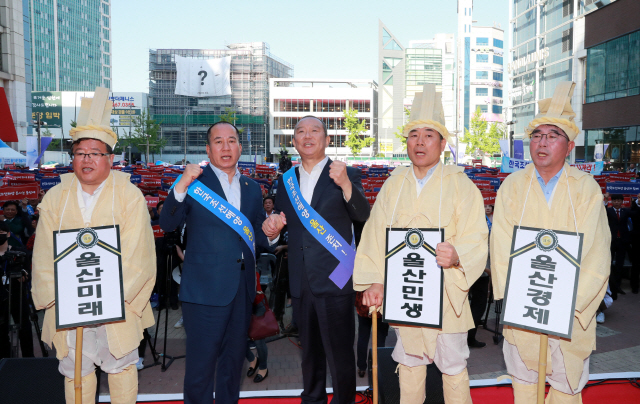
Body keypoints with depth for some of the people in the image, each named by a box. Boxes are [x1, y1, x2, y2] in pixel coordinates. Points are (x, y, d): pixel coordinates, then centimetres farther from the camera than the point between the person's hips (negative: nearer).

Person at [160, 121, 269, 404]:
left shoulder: (252, 189, 12)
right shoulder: (194, 180, -3)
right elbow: (167, 224, -15)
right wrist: (181, 187, -28)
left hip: (242, 288, 5)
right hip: (205, 288, -5)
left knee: (233, 360, 19)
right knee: (201, 365, 3)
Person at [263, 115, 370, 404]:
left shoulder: (347, 175, -3)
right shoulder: (285, 181, 11)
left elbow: (363, 216, -18)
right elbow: (282, 225, 15)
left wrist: (346, 184, -35)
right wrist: (272, 230, -8)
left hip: (335, 280, -5)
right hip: (301, 282, 5)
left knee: (340, 353, 5)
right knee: (310, 351, 21)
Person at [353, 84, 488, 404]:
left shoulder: (460, 185, -3)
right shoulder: (393, 185, 5)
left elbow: (476, 239, -10)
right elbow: (375, 234, 2)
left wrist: (457, 256, -32)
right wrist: (374, 281, -8)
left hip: (445, 292, -2)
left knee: (452, 365, 7)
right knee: (409, 362, 15)